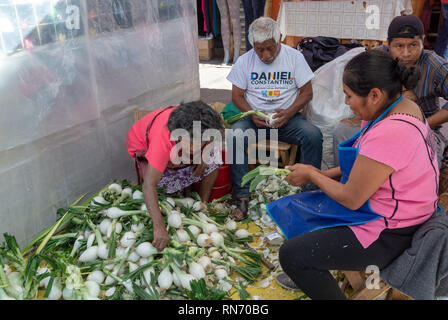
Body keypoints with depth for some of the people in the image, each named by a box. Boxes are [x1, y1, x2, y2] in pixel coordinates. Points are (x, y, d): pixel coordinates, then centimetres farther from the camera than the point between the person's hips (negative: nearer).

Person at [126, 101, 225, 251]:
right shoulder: (163, 139, -48)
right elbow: (149, 185, -50)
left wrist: (202, 155, -25)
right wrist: (159, 227, -57)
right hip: (144, 146, -4)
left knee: (213, 158, -16)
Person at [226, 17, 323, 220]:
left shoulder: (294, 57, 1)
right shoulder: (244, 61, 3)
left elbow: (307, 92, 1)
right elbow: (237, 95, 4)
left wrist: (288, 113, -16)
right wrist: (252, 114, -16)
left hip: (288, 117, 0)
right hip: (255, 118, 0)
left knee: (313, 135, -29)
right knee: (235, 135, -32)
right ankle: (242, 197, -26)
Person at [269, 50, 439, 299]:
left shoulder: (388, 134, -32)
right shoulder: (404, 106, 0)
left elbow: (351, 199, -23)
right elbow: (365, 165, 11)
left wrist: (312, 175, -8)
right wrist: (323, 174, 4)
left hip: (388, 235, -11)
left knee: (291, 254, -12)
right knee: (303, 206, 21)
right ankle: (306, 275, 39)